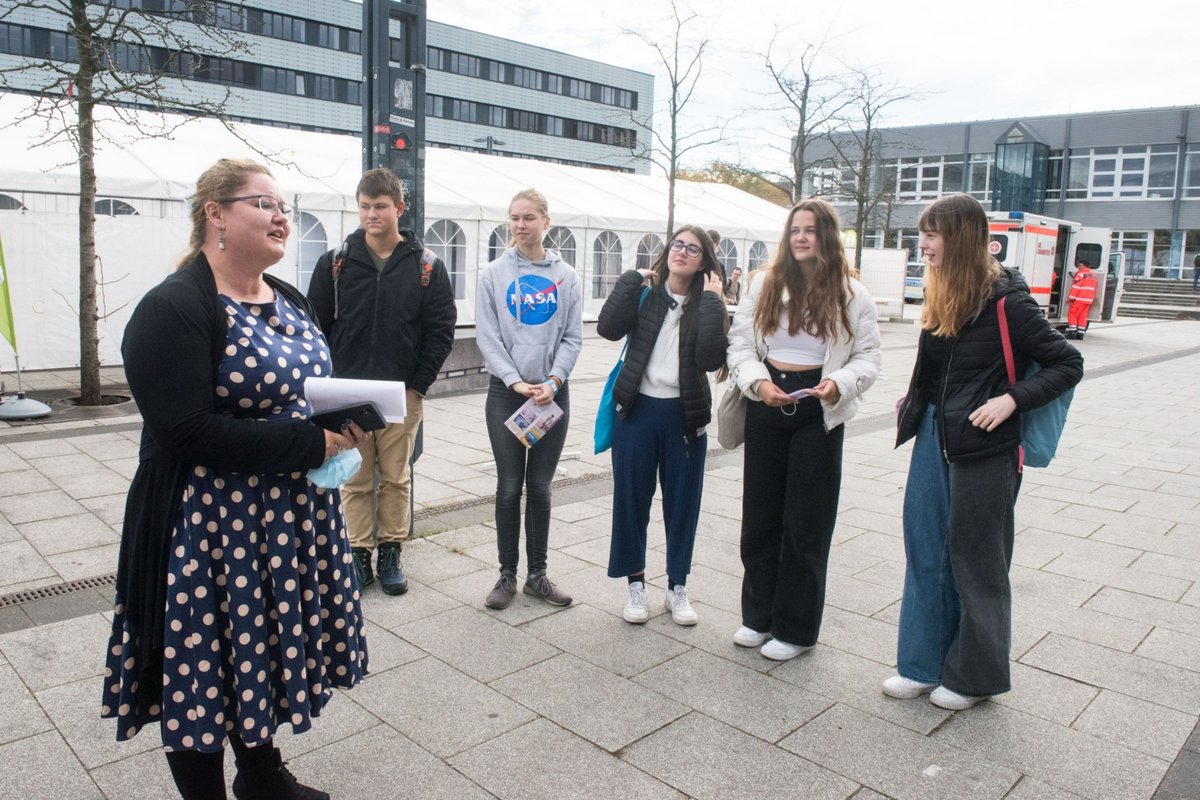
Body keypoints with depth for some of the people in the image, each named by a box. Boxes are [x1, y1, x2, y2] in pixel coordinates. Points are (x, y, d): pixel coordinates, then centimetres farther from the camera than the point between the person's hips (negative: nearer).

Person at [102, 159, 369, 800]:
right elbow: (186, 431, -24)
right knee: (208, 667, 7)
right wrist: (312, 444, -23)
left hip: (291, 518, 8)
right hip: (210, 525, -8)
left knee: (268, 652, 20)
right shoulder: (173, 309, -16)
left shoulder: (289, 301, 9)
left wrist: (344, 423, -3)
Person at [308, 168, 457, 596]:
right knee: (355, 479, 8)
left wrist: (417, 385, -6)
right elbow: (316, 326, 3)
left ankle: (392, 552, 22)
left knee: (396, 477, 9)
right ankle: (359, 553, 19)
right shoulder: (335, 263, 2)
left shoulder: (427, 266, 0)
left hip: (403, 395, 0)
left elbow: (440, 331, -1)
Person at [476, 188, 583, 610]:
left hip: (552, 393, 1)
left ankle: (537, 574, 19)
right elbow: (487, 337, -4)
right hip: (506, 392, -1)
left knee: (540, 487, 8)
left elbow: (573, 337, 1)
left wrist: (552, 381, -13)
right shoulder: (494, 274, 1)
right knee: (509, 488, 3)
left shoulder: (565, 276, 4)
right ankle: (507, 574, 16)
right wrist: (515, 382, -14)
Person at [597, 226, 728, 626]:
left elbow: (711, 359, -17)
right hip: (638, 411, 0)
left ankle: (677, 587, 26)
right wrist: (633, 277, -13)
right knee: (631, 499, 7)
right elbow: (608, 328, -16)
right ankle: (636, 584, 24)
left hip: (684, 415, 0)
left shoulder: (708, 306, 0)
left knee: (682, 502, 9)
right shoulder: (645, 293, 1)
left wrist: (711, 301, -16)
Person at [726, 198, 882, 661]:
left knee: (806, 522, 5)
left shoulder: (851, 295, 0)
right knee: (760, 514, 11)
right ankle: (758, 615, 27)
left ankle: (795, 628, 19)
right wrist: (758, 381, -18)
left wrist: (839, 384, -20)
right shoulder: (763, 284, 4)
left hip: (818, 413, -2)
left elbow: (868, 357, 0)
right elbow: (740, 343, 0)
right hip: (766, 407, 2)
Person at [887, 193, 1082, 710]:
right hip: (934, 439, 7)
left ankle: (975, 676, 25)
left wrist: (1011, 399, -21)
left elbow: (1068, 364, -10)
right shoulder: (942, 296, 7)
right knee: (926, 552, 12)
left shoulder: (1005, 300, -14)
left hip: (984, 450, -7)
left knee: (975, 562, 7)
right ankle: (924, 664, 27)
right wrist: (916, 403, 7)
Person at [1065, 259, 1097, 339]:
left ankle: (1072, 333, -11)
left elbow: (1076, 286, -15)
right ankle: (1080, 333, 7)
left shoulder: (1081, 274, -9)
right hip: (1088, 300, 8)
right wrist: (1092, 300, 28)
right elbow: (1093, 289, 23)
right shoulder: (1092, 276, 19)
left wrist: (1071, 297, -13)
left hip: (1079, 299, -8)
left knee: (1072, 314, -3)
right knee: (1083, 316, 9)